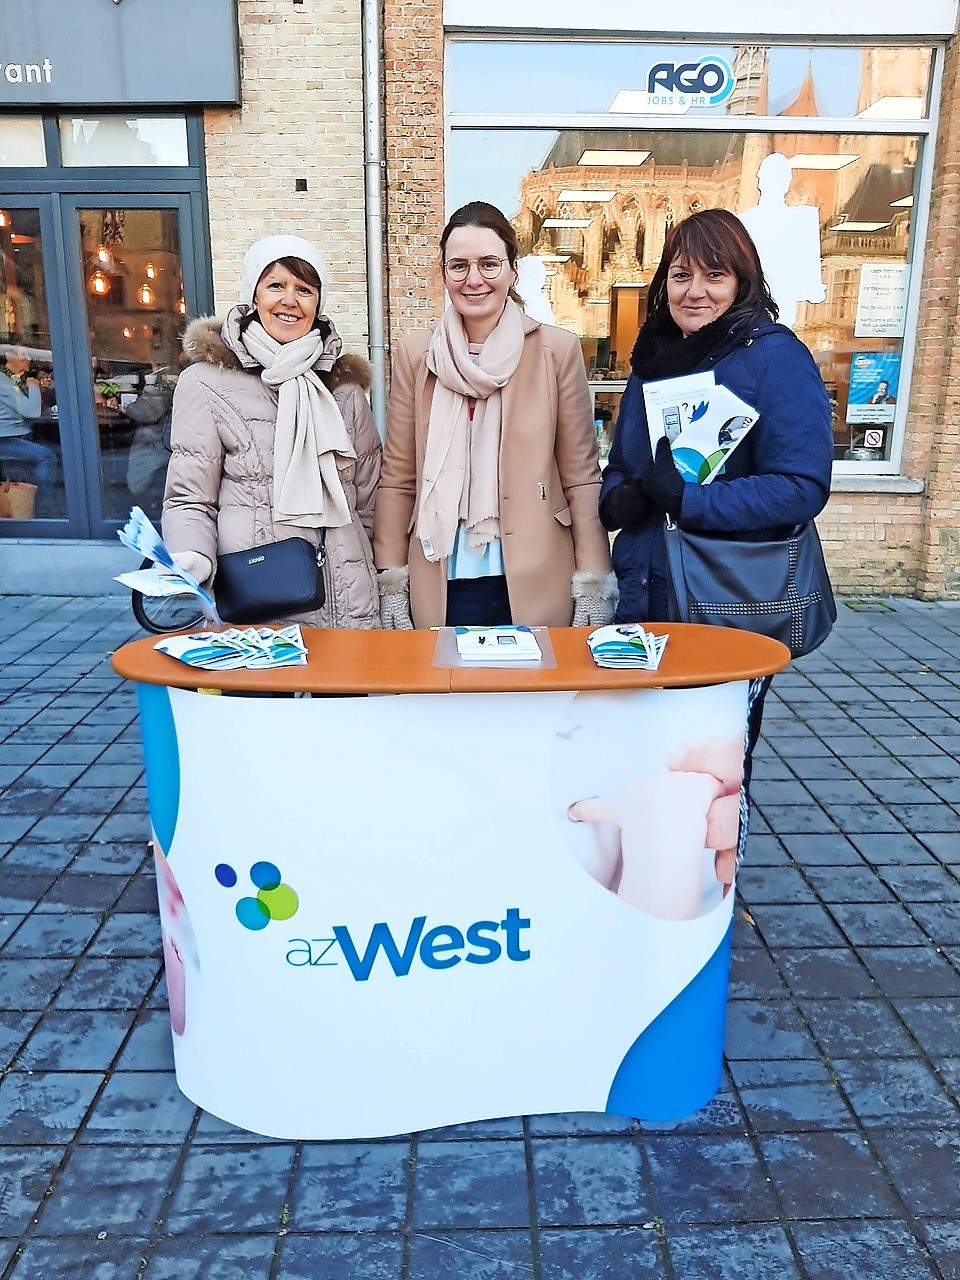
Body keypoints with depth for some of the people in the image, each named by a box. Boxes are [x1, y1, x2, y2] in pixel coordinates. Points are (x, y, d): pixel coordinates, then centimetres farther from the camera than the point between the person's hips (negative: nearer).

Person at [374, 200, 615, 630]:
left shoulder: (557, 350, 1)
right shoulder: (414, 354, 5)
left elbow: (582, 476, 1)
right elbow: (397, 478, 6)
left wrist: (593, 584, -3)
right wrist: (391, 581, 2)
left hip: (535, 585, -1)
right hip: (441, 589, 1)